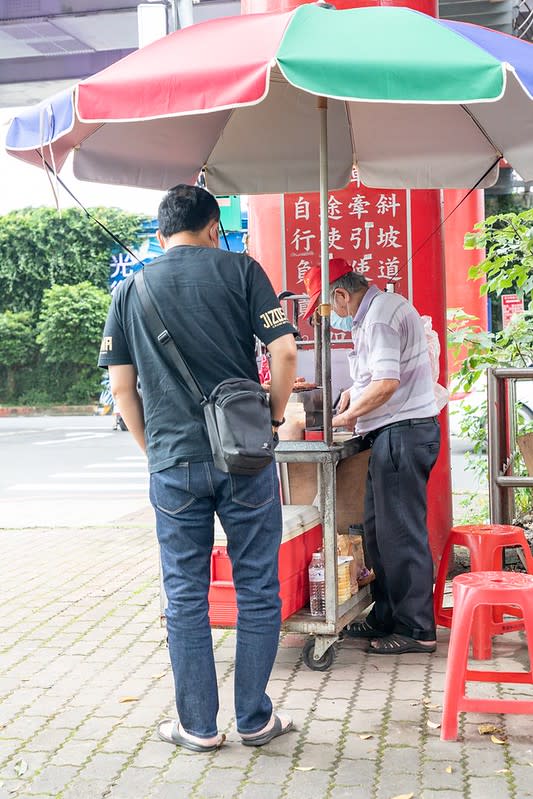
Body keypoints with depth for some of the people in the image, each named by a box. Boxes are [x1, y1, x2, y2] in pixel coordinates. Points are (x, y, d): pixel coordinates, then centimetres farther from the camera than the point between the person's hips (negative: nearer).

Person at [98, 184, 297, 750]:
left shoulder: (130, 290, 8)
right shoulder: (239, 269, 1)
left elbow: (122, 385, 7)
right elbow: (284, 351, -6)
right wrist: (275, 416, 9)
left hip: (173, 465, 2)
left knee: (185, 596, 11)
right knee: (257, 588, 9)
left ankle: (198, 726, 17)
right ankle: (254, 719, 17)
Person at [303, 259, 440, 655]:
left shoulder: (379, 317, -15)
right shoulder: (385, 305, 18)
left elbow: (387, 384, -23)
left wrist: (350, 414, -10)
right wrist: (356, 391, 17)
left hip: (402, 432, -11)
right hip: (397, 433, 11)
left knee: (401, 533, -5)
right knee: (378, 529, 14)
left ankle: (417, 630, 3)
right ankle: (385, 618, 23)